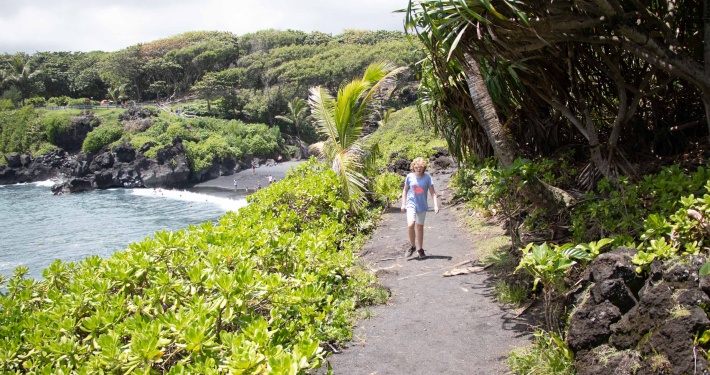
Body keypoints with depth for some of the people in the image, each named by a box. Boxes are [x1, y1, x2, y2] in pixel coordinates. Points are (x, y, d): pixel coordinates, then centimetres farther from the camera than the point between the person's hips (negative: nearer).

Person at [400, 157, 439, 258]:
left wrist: (436, 205, -13)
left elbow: (432, 192, -3)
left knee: (420, 227, 10)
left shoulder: (427, 177, -4)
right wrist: (403, 204, 6)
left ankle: (420, 249, 24)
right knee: (410, 225, -19)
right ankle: (412, 246, 2)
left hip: (422, 205, 1)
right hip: (411, 204, -1)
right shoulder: (410, 177, -3)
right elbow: (405, 190, 9)